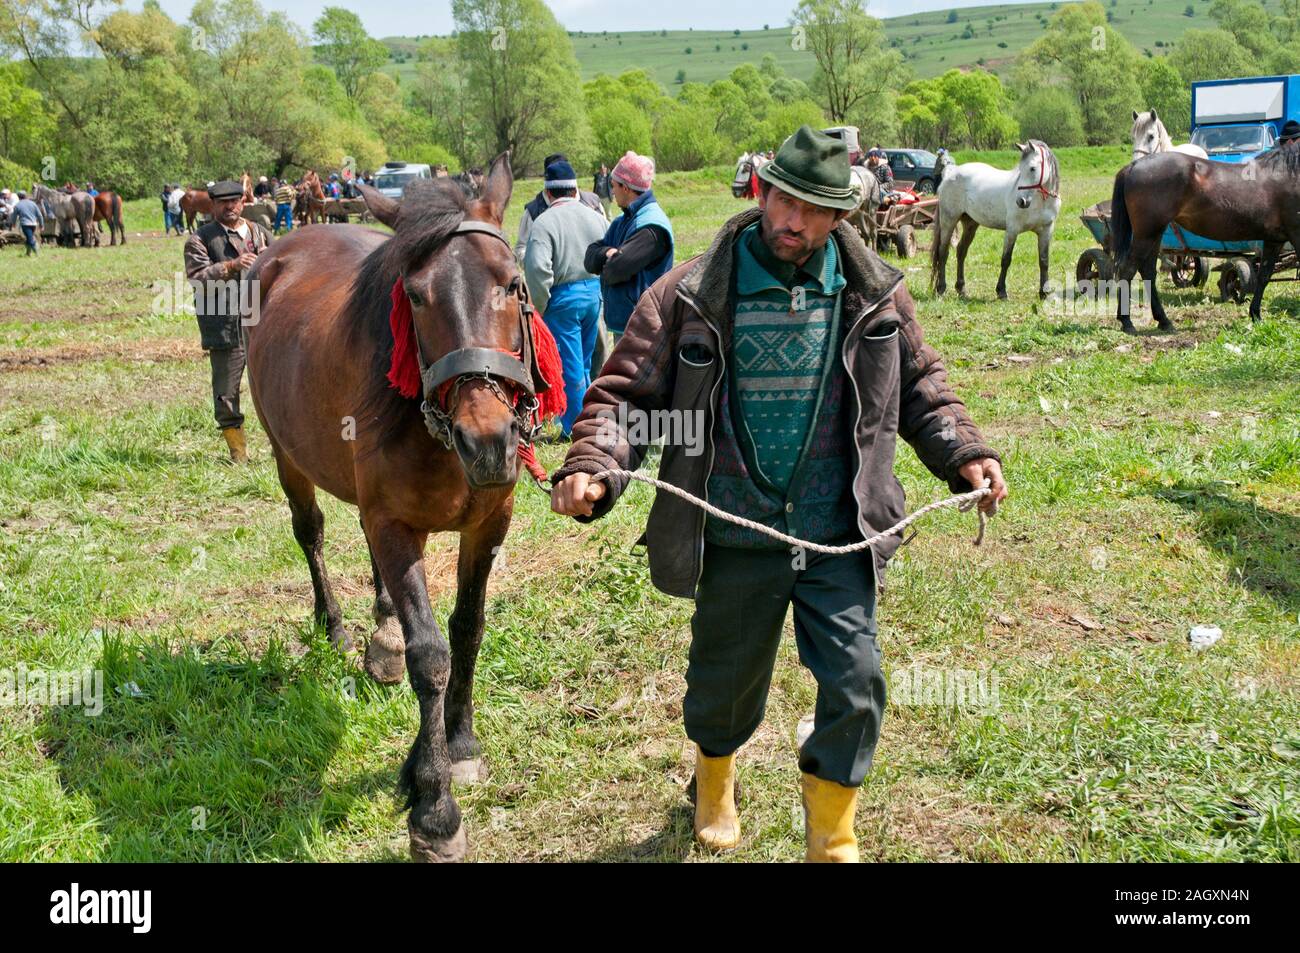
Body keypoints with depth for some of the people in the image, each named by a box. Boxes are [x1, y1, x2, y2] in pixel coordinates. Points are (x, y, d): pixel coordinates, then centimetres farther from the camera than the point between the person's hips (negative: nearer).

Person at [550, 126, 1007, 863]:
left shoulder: (876, 293, 0)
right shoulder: (691, 294, -8)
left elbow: (920, 387, 12)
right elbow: (628, 392, -7)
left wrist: (965, 453, -3)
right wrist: (591, 469, -24)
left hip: (839, 534, 1)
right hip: (735, 539, -1)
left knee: (857, 685, -2)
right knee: (726, 685, 17)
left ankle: (832, 837, 25)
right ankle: (715, 781, 52)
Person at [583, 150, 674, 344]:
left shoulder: (651, 226, -17)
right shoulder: (621, 222, 15)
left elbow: (616, 269, -25)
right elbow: (590, 260, 8)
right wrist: (608, 253, -14)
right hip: (622, 322, 10)